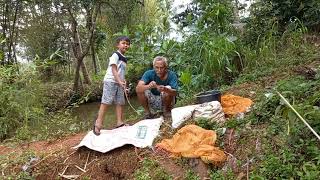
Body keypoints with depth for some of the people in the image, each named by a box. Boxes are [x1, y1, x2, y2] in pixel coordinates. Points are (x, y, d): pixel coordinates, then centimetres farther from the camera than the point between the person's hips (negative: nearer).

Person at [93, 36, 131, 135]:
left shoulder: (124, 58, 18)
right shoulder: (115, 55, -7)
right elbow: (114, 69, -16)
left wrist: (123, 81, 9)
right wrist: (119, 81, -24)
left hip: (119, 83, 8)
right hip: (110, 81, -8)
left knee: (120, 102, 5)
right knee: (106, 102, -9)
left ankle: (119, 122, 9)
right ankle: (98, 123, -5)